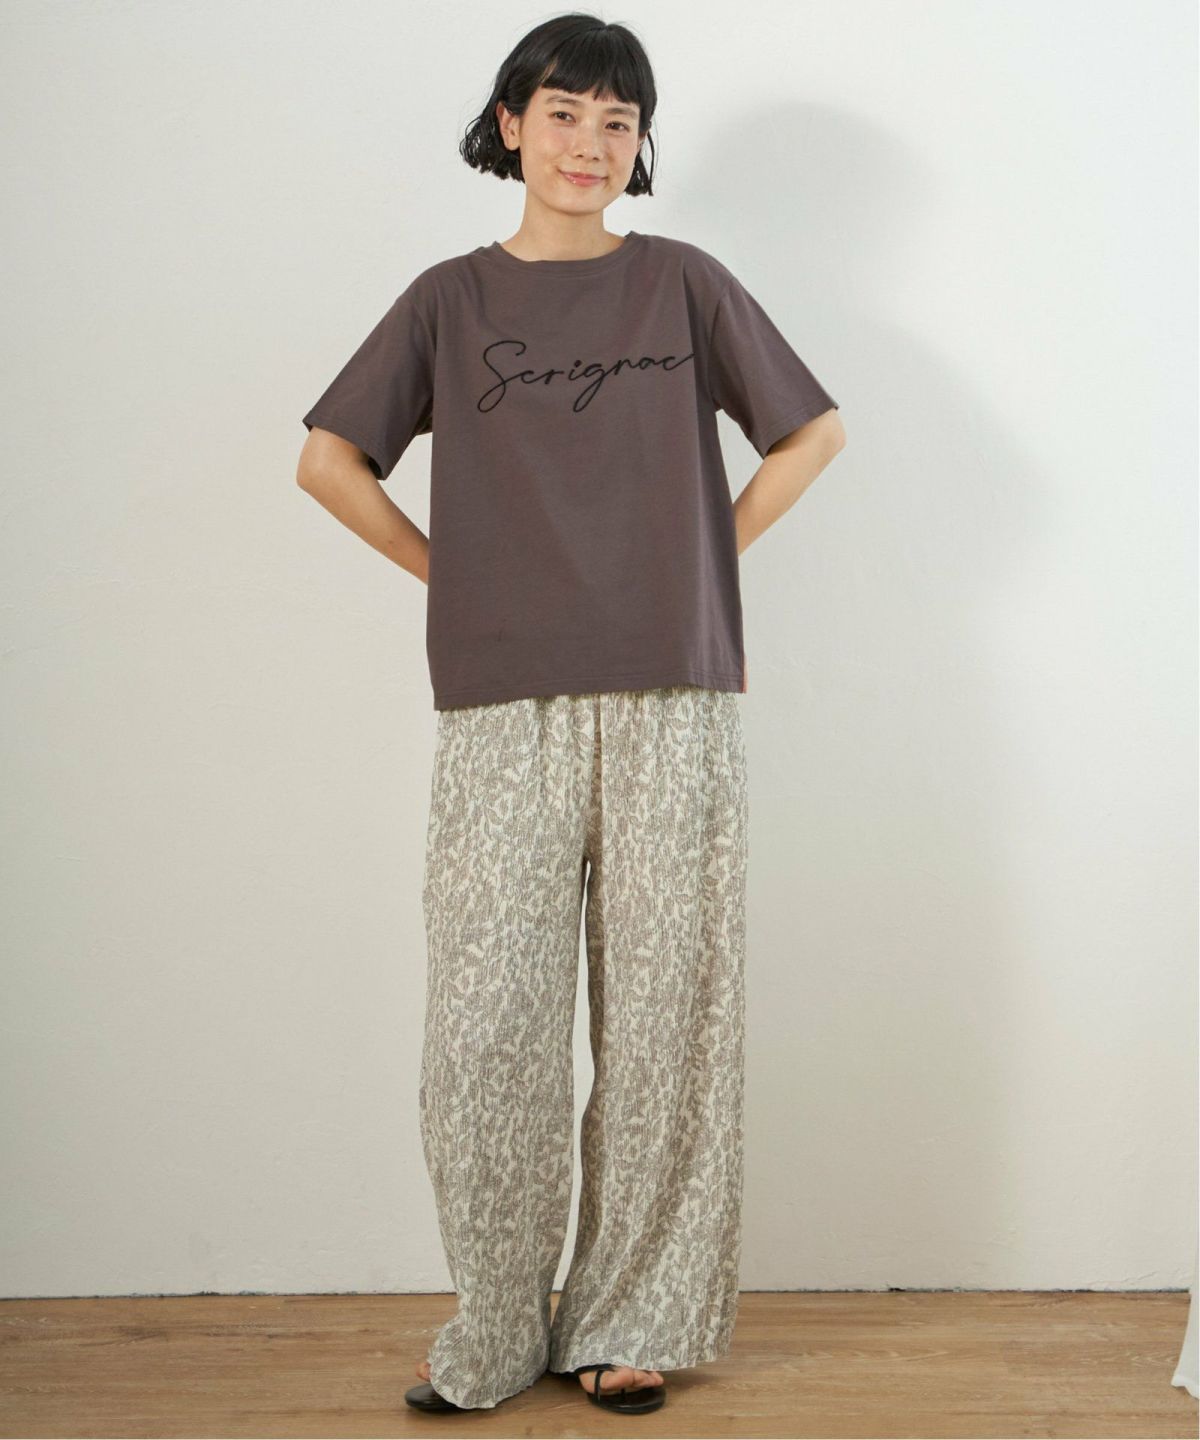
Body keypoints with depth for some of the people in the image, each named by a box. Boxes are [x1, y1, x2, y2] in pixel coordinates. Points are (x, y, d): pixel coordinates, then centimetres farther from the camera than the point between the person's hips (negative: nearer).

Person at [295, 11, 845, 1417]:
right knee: (489, 1025, -2)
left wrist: (704, 557, 6)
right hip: (503, 713, 0)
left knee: (660, 1016, 2)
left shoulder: (683, 282, 10)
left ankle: (631, 1323, 15)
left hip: (673, 706, 0)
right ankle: (493, 1331, 13)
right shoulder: (451, 299, 12)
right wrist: (451, 573, 6)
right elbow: (329, 459, 13)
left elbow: (813, 430, 14)